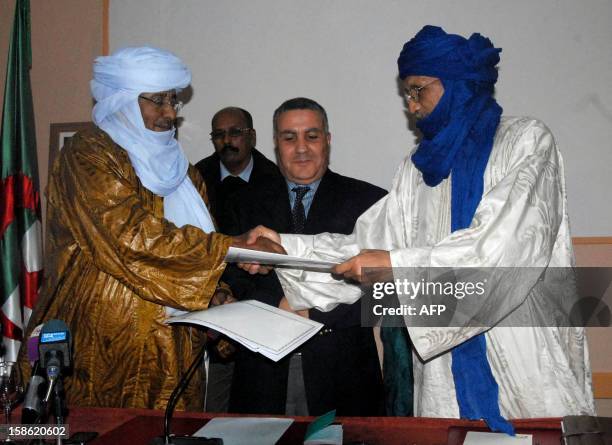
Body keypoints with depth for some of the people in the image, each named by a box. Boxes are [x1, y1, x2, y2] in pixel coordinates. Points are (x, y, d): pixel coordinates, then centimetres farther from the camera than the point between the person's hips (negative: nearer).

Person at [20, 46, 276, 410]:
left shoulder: (177, 165, 16)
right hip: (107, 345, -6)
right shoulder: (89, 155, -7)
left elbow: (200, 240, 16)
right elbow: (132, 237, -20)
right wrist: (234, 246, -21)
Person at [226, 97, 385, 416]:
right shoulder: (247, 204, 10)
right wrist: (277, 304, -13)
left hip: (340, 368, -1)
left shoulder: (368, 201, 1)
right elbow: (230, 279, 4)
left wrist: (315, 310, -14)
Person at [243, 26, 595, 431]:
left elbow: (504, 246, -18)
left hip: (527, 354, -4)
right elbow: (370, 243, 7)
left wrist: (397, 263, -22)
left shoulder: (527, 141, -3)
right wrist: (287, 247, -3)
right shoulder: (421, 167, 14)